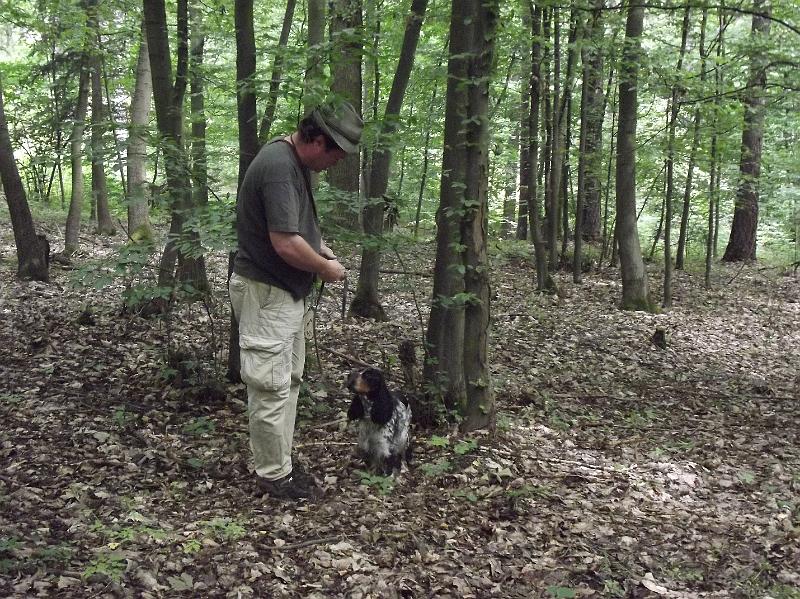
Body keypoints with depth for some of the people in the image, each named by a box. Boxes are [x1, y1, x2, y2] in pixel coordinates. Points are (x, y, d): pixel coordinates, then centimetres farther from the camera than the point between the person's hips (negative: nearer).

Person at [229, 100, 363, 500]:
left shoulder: (297, 163, 8)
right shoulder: (279, 166, -24)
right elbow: (286, 244, -29)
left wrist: (320, 247, 9)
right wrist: (326, 269, -13)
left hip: (289, 292, 11)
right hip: (266, 293, -11)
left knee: (289, 380, 17)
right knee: (272, 387, -1)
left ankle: (279, 462, 29)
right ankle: (274, 475, 10)